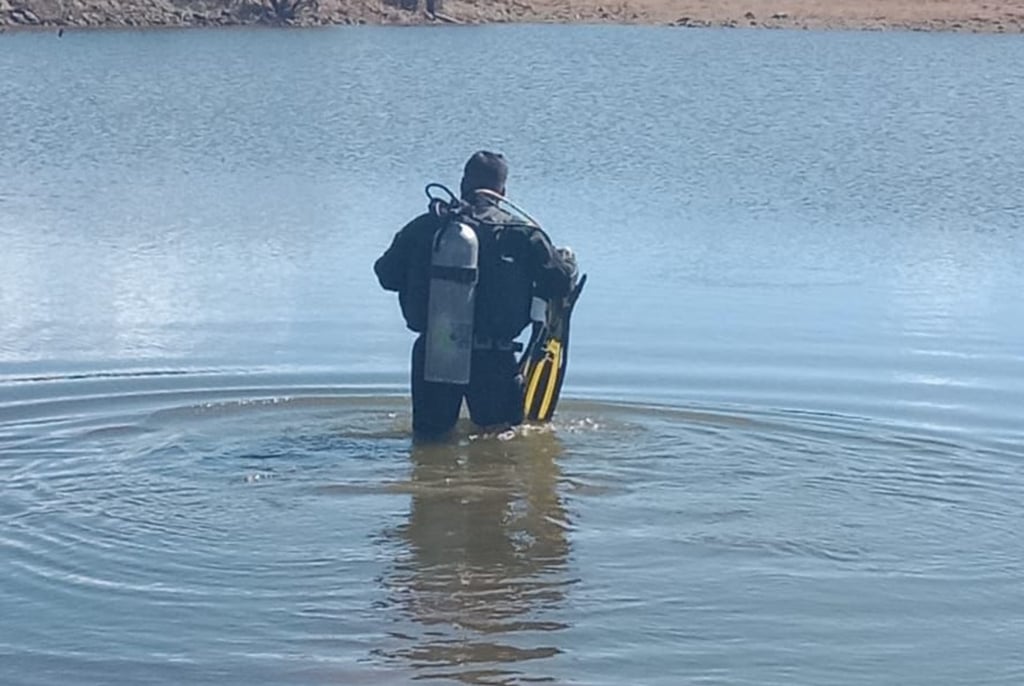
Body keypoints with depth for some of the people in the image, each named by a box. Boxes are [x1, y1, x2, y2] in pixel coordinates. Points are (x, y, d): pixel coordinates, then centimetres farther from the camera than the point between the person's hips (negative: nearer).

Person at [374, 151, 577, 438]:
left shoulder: (425, 226, 1)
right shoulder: (522, 233, -2)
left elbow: (387, 275, 6)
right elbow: (559, 283, 1)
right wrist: (567, 260, 24)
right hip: (494, 358, -1)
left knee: (429, 435, 16)